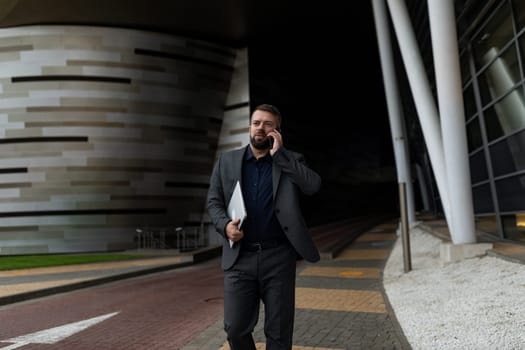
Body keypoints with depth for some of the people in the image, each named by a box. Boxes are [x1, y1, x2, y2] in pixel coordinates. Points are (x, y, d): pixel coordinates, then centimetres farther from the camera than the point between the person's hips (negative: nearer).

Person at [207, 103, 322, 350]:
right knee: (235, 328, 2)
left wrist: (279, 153, -10)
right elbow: (214, 201, 10)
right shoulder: (226, 161, 10)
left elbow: (313, 185, -11)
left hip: (278, 257, -1)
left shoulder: (291, 160, 6)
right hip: (239, 257, 1)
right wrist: (225, 225, -11)